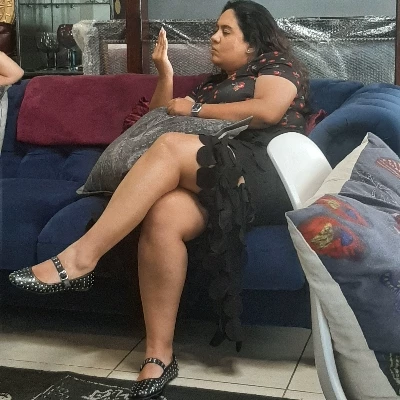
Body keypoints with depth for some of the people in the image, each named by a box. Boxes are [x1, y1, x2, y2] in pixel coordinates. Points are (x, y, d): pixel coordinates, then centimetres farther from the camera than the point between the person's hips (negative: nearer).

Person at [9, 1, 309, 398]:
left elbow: (268, 110, -8)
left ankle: (80, 258, -33)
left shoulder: (278, 65, 14)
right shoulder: (213, 82, 33)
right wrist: (164, 71, 16)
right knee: (163, 215, -30)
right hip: (214, 182, 6)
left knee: (171, 147, -31)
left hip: (266, 178, -5)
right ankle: (159, 355, -27)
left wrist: (196, 109, 0)